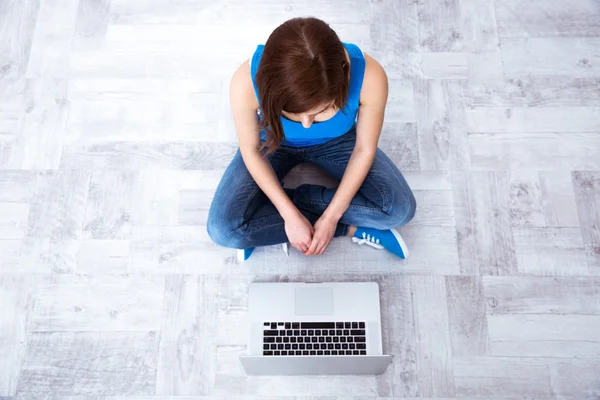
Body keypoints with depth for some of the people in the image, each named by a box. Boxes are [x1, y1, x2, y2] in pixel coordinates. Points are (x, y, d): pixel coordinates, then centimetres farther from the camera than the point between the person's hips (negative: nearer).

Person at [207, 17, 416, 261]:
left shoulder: (369, 77, -37)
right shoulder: (247, 83, -38)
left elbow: (365, 149, -19)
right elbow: (251, 151, -19)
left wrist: (331, 216, -19)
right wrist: (291, 215, -21)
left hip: (336, 141, 1)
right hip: (275, 143, 0)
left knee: (400, 209, -18)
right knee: (223, 229, -19)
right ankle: (352, 228, -8)